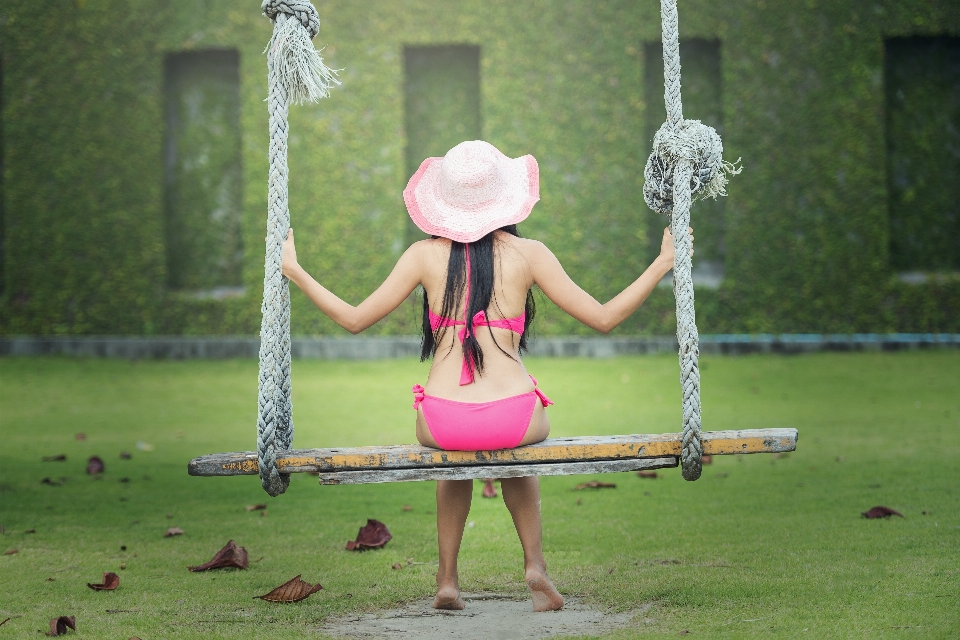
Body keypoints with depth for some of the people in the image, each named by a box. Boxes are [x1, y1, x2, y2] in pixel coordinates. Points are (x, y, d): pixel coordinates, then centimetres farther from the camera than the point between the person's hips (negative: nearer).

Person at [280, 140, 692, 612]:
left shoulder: (425, 255, 5)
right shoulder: (527, 254, 4)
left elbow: (354, 320, 10)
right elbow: (604, 318, 5)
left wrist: (293, 270, 22)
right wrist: (663, 264, 16)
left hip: (441, 423, 1)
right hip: (516, 418, 0)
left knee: (455, 448, 39)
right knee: (514, 447, 38)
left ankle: (447, 580, 32)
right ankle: (534, 563, 21)